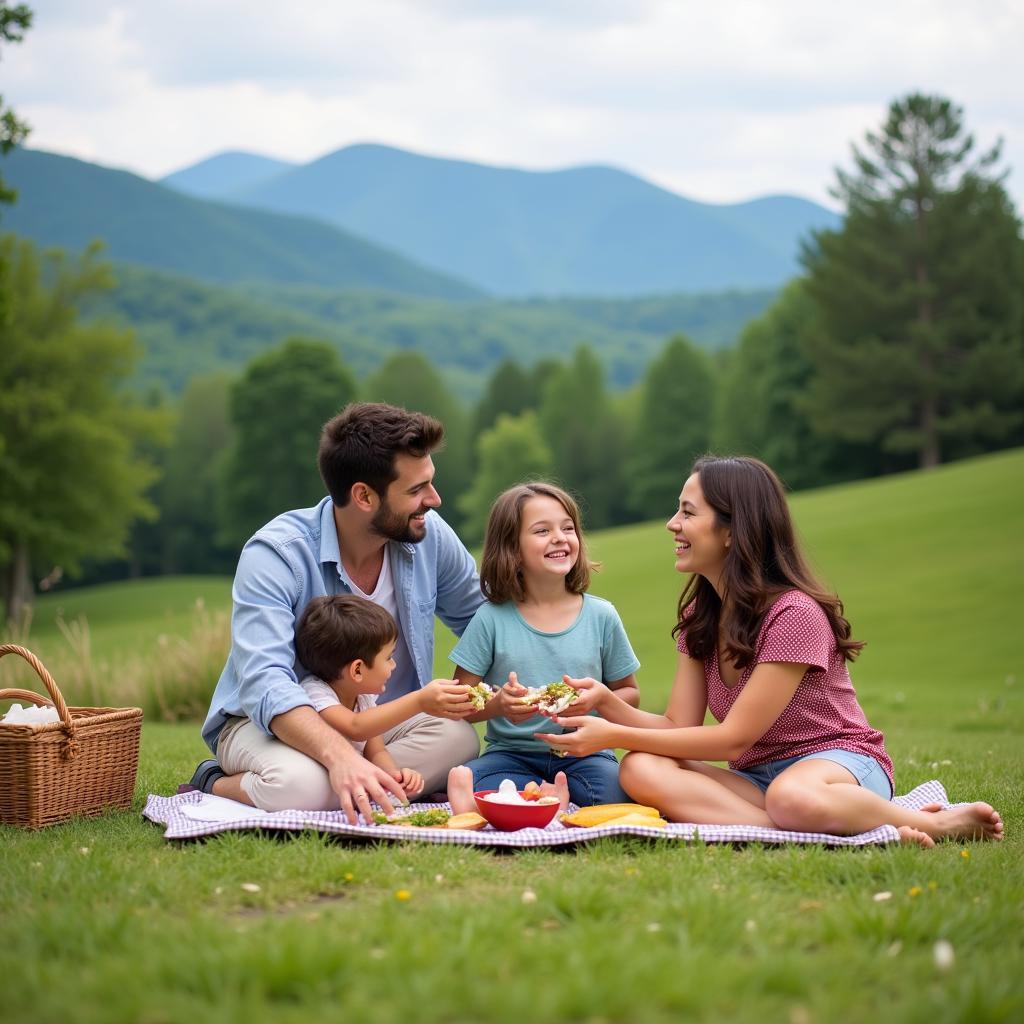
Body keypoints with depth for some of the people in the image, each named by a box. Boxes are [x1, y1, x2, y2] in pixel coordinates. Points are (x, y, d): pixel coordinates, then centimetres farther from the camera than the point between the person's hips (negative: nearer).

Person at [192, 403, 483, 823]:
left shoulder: (430, 536, -7)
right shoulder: (276, 554, -23)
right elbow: (265, 683, -34)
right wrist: (339, 756, -51)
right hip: (270, 723, -5)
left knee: (456, 737, -27)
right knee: (301, 784, -39)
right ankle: (214, 787, -7)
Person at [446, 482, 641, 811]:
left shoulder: (601, 616, 3)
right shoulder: (492, 618, -1)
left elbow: (629, 692, 11)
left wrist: (596, 701, -11)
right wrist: (498, 705, -20)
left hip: (582, 755, 0)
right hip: (511, 754, 0)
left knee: (613, 790, -33)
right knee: (462, 778, -32)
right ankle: (553, 795, -31)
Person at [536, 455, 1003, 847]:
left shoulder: (793, 614, -18)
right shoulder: (699, 615, 8)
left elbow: (732, 738, -18)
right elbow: (679, 726, 2)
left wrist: (614, 736, -17)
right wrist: (607, 703, -16)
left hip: (838, 760, -8)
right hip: (755, 776, 8)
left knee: (791, 796, -45)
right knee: (641, 770, -24)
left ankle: (933, 823, -15)